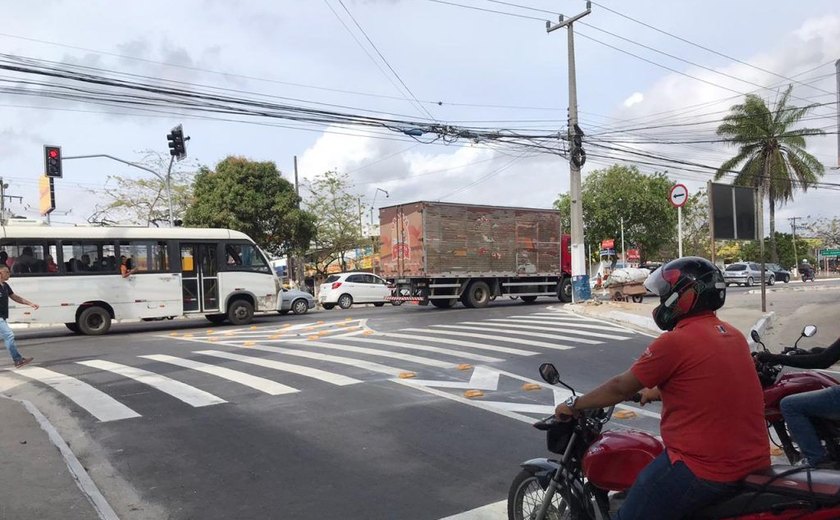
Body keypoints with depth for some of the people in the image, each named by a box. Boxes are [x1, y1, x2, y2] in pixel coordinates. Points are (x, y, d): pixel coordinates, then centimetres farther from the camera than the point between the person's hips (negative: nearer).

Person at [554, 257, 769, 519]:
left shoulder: (675, 342, -16)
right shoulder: (734, 335, 9)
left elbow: (621, 388, -7)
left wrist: (574, 404, 6)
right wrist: (657, 392, 37)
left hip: (704, 470, -9)